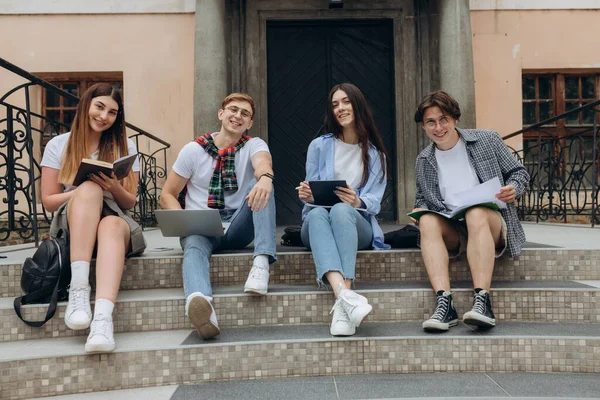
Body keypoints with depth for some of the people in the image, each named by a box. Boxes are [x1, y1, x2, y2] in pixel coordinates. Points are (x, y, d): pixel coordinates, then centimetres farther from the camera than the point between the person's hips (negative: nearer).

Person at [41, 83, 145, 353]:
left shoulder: (125, 147, 10)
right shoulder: (58, 145, 9)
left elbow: (130, 202, 7)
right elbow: (48, 201, 4)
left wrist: (115, 188, -16)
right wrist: (87, 189, -13)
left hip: (115, 219, 1)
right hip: (72, 224, 0)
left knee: (112, 225, -38)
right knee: (89, 189, -34)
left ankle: (103, 318, -57)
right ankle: (79, 288, -42)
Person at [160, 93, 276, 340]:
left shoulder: (254, 145, 6)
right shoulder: (194, 150, 6)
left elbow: (263, 162, -21)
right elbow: (167, 195, 7)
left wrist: (264, 177, -47)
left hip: (238, 227, 1)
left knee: (260, 185, -24)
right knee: (194, 245, -36)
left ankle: (262, 261, -39)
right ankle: (198, 299, -67)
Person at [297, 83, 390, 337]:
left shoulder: (375, 153, 13)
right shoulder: (319, 146, 12)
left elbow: (375, 200, 0)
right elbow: (311, 195, 8)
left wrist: (358, 202, -24)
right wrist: (307, 195, -18)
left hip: (358, 225, 0)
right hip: (317, 223, 1)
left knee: (341, 210, -37)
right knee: (317, 213, -38)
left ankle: (342, 305, -53)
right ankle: (345, 295, -60)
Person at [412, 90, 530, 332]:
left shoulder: (487, 140, 7)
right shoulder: (424, 160, 14)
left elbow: (519, 173, 11)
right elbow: (422, 198, 21)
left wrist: (513, 189, -12)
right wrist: (418, 210, -3)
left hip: (489, 223, -2)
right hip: (451, 231, 3)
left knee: (476, 213, -37)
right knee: (427, 220, -31)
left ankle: (482, 300, -44)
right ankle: (443, 302, -42)